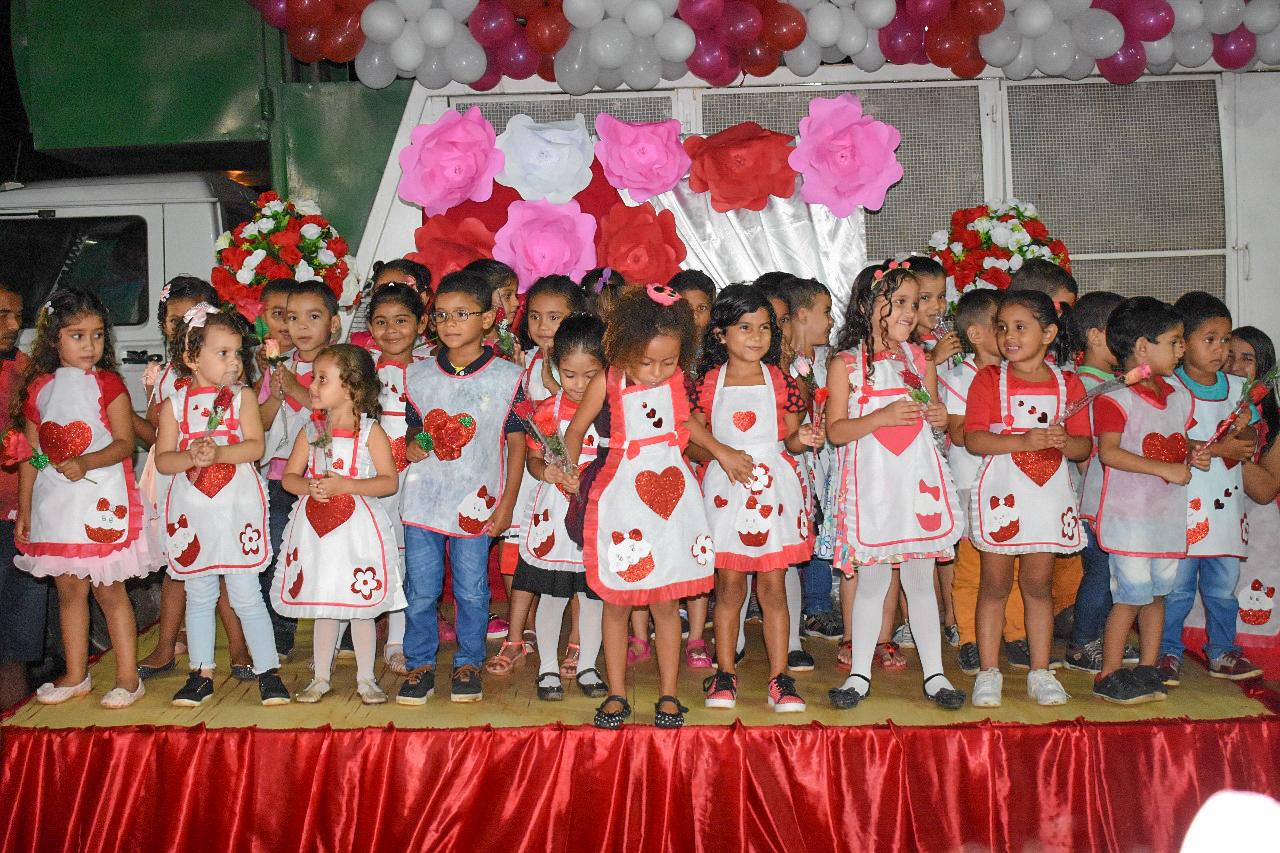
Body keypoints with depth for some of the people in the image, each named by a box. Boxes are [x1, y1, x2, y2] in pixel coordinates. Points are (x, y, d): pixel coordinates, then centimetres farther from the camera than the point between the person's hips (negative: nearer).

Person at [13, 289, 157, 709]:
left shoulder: (107, 383, -4)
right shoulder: (39, 389, 8)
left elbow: (124, 442, -10)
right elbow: (31, 454, 11)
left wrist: (85, 462, -26)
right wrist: (23, 510, 11)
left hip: (101, 500, -4)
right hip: (54, 502, 4)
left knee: (109, 590, 0)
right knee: (68, 590, 12)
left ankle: (128, 677, 9)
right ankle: (75, 675, 25)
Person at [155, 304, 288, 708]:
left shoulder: (242, 396, 1)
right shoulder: (174, 404, 3)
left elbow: (255, 446, -9)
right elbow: (162, 459, -1)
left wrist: (219, 453, -24)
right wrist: (190, 456, -20)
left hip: (236, 507, -2)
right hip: (191, 511, 2)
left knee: (246, 595, 0)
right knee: (198, 596, 12)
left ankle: (268, 671, 10)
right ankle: (201, 674, 23)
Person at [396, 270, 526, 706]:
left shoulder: (507, 377, -3)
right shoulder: (418, 374, 5)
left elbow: (516, 441, 0)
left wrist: (507, 503, -3)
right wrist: (412, 447, -9)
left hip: (475, 502, -2)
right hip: (422, 500, 3)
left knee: (471, 592, 6)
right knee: (420, 591, 8)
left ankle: (467, 665, 24)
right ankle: (420, 665, 23)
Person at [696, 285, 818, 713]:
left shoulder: (780, 381, 3)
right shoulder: (708, 383, 1)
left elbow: (790, 441, 8)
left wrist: (802, 439, -13)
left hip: (773, 484, 0)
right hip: (725, 487, 0)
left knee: (772, 584, 3)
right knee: (729, 583, 5)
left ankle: (779, 677, 11)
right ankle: (725, 674, 17)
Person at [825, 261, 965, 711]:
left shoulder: (920, 360, 10)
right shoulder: (846, 364, -2)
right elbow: (835, 431, -7)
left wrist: (940, 418, -3)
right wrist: (883, 416, -20)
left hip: (919, 480, 3)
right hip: (871, 483, -3)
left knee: (920, 579, 9)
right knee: (871, 580, 4)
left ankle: (934, 674, 18)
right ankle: (859, 673, 17)